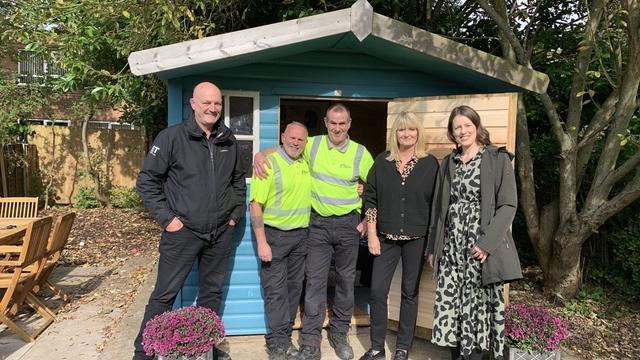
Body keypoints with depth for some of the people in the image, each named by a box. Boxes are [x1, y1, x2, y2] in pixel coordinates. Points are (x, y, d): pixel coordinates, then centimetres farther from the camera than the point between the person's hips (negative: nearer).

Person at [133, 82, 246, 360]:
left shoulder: (229, 141, 7)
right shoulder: (172, 136, -7)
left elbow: (238, 181, 19)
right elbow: (147, 180, -5)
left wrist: (236, 213, 11)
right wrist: (166, 217, -10)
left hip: (221, 233, 5)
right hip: (182, 231, -4)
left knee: (212, 293, 16)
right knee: (165, 294, 4)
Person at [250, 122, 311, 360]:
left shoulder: (306, 165, 7)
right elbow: (255, 205, -13)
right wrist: (261, 242, -18)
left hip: (301, 235, 6)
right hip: (274, 235, -6)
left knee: (294, 288, 12)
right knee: (276, 291, 1)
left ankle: (285, 336, 26)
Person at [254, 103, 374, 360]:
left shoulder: (361, 153, -1)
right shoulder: (312, 145, -1)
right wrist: (259, 156, -13)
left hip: (348, 224, 1)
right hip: (318, 223, -1)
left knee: (346, 280, 11)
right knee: (315, 281, 0)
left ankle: (339, 334, 29)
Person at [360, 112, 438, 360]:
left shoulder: (430, 163, -1)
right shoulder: (383, 161, 2)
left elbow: (436, 204, 1)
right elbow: (371, 199, 2)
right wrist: (372, 235, -3)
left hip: (417, 238, -1)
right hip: (386, 237, 1)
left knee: (410, 292, 9)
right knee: (377, 291, 2)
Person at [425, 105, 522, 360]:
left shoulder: (498, 159, -1)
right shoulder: (448, 162, 13)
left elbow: (508, 205, -7)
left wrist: (487, 243, -16)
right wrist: (433, 247, 12)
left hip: (480, 247, -4)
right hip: (450, 246, 4)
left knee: (478, 306, 0)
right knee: (450, 304, 6)